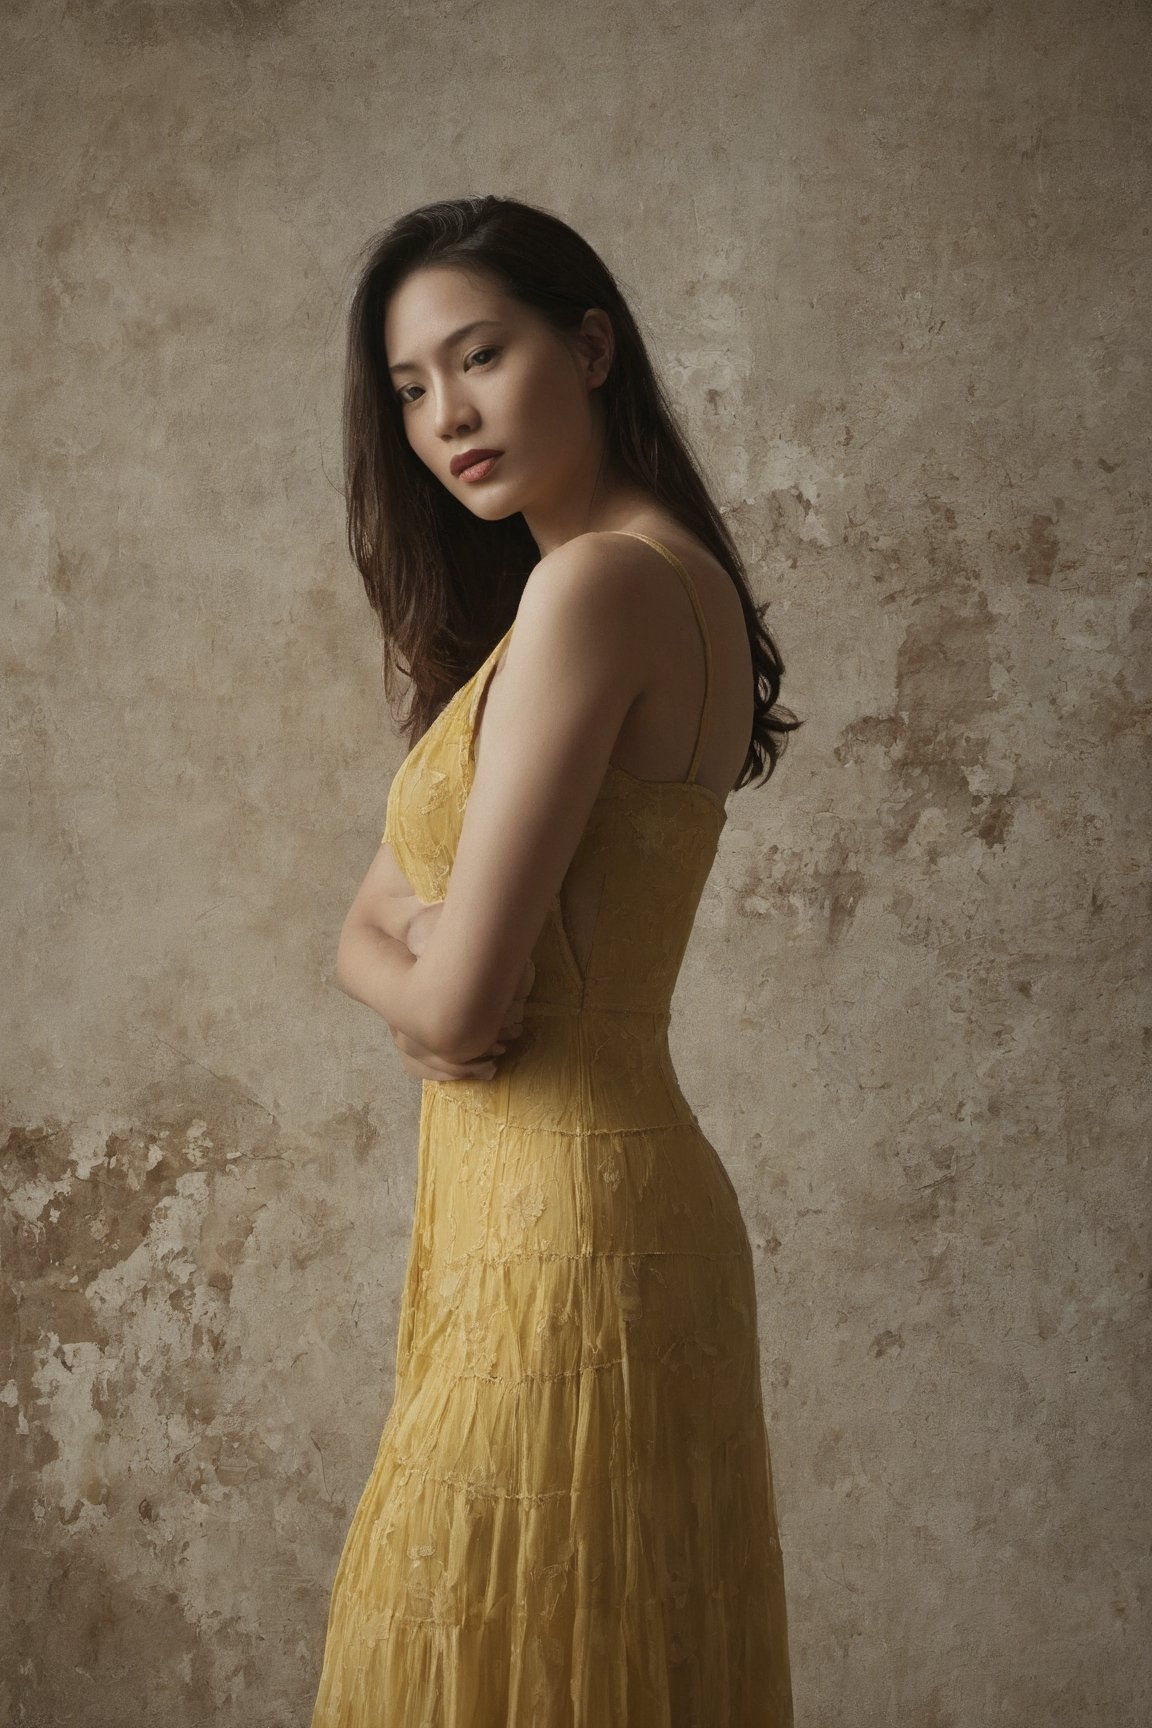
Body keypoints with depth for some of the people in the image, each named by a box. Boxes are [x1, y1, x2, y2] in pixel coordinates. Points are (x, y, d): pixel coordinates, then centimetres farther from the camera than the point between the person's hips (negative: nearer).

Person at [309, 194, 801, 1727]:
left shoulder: (600, 579, -17)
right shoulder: (665, 576, 13)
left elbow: (462, 992, -20)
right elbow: (367, 927, 14)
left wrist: (430, 982, 1)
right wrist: (415, 987, -7)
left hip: (564, 1207, -9)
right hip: (536, 1197, 9)